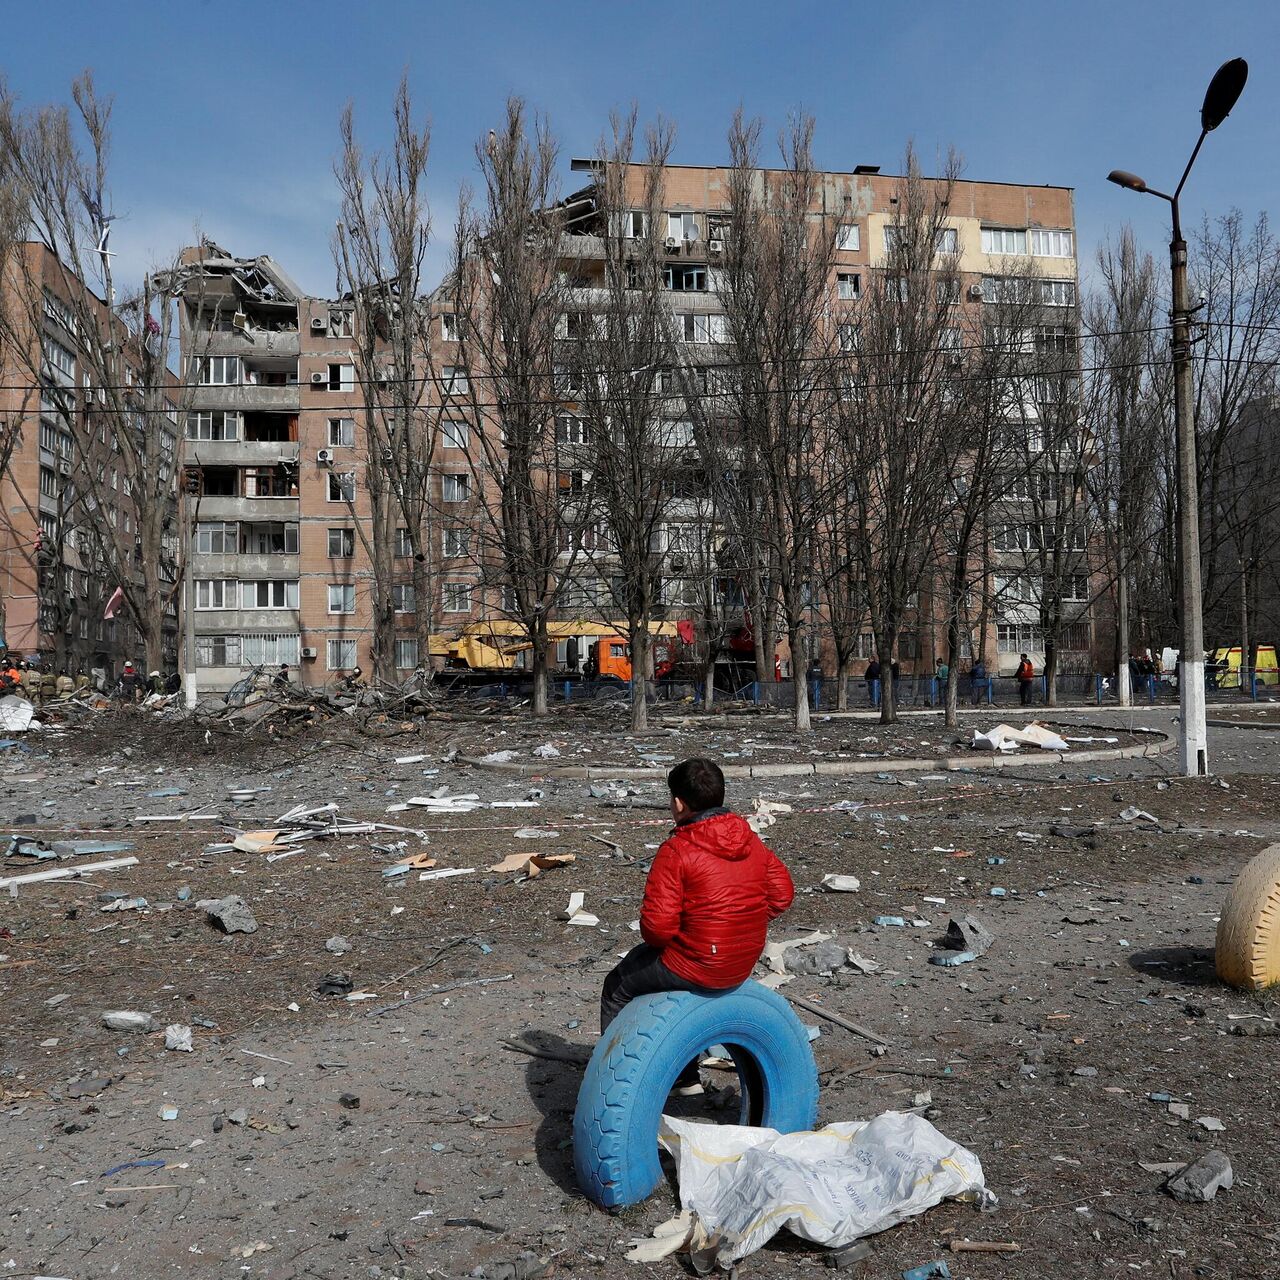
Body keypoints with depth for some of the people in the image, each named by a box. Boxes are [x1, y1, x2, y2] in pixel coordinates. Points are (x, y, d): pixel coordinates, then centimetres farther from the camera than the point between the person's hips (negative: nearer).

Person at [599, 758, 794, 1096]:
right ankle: (686, 1079, 39)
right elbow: (781, 894, 10)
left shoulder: (677, 850, -19)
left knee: (618, 988, 18)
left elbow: (657, 925, -22)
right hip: (745, 965, 7)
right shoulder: (752, 841, 2)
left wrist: (655, 940, 1)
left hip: (697, 966, -7)